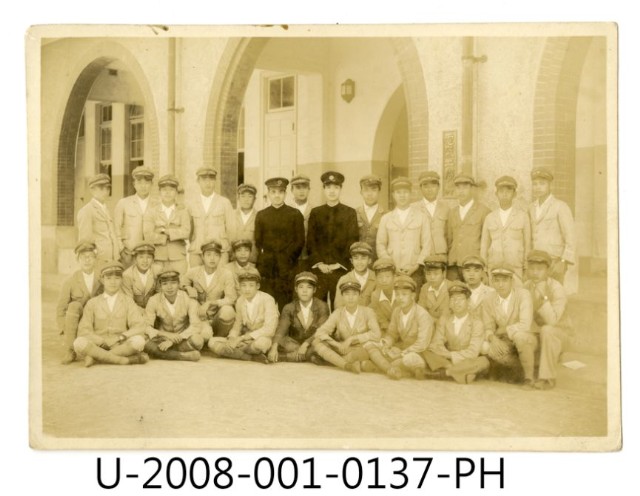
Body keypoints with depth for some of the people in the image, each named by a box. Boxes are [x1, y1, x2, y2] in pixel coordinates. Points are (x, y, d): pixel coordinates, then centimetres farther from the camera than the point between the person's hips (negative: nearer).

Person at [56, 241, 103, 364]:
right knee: (74, 306, -30)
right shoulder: (70, 282, -6)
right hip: (77, 324, 0)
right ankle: (69, 351, -26)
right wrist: (65, 331, -11)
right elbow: (60, 309, -2)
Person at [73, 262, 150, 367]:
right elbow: (83, 330, 1)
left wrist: (122, 336, -17)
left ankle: (95, 357, -24)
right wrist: (103, 341, -13)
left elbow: (140, 327, -1)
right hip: (98, 345, 0)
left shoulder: (128, 302, 11)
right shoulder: (92, 303, 11)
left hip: (121, 346, 0)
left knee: (139, 340, -31)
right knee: (79, 342, -31)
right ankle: (125, 360, -29)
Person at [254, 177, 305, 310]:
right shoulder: (261, 215, 14)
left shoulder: (295, 214, 8)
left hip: (287, 268, -1)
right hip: (266, 268, 2)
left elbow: (300, 241, 4)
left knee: (285, 305, -6)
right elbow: (258, 242, 14)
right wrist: (265, 258, 2)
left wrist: (286, 258, -4)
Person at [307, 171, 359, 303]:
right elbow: (310, 241, 7)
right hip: (318, 269, 1)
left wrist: (339, 264, -8)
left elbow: (352, 242, 2)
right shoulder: (315, 212, 12)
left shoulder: (350, 213, 8)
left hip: (341, 269, -1)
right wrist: (319, 263, -6)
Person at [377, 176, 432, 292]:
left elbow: (426, 245, 6)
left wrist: (416, 266, -6)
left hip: (414, 272, -1)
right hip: (391, 272, 1)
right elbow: (380, 244, 10)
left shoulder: (422, 218, 10)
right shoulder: (385, 218, 13)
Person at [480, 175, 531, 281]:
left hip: (516, 270, -2)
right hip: (494, 269, 2)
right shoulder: (489, 218, 11)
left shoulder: (523, 216, 5)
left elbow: (527, 244, 6)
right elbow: (484, 246, 12)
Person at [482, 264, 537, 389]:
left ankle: (529, 377, -15)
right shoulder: (488, 301, -2)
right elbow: (488, 329, -2)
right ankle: (518, 369, 1)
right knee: (486, 348, -26)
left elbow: (525, 325, -26)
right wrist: (493, 338, -26)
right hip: (504, 342, 4)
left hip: (526, 340, -4)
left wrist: (501, 330, -19)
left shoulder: (523, 294, -16)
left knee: (519, 336, -38)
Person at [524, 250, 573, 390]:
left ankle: (548, 378, -26)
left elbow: (552, 321, -34)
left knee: (547, 330, -36)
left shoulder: (557, 289, -23)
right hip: (537, 333, 6)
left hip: (561, 333, -6)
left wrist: (544, 297, -40)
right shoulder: (526, 286, -5)